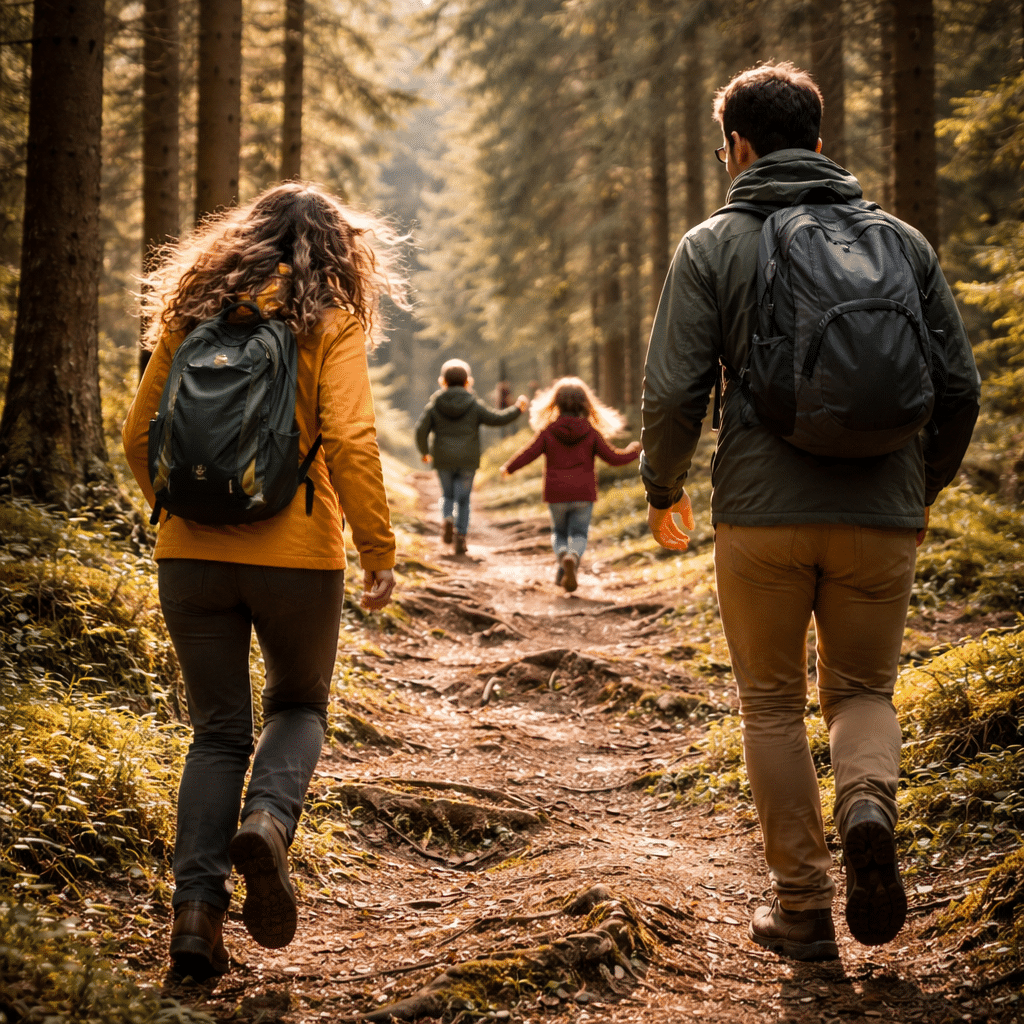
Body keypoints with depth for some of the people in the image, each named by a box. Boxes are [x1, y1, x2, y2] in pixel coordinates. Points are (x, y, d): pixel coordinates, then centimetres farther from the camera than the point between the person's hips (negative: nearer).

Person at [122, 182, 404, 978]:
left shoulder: (190, 315, 9)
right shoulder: (328, 323, -2)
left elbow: (139, 438, 11)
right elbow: (350, 441, -13)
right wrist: (378, 549, -6)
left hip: (192, 555, 3)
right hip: (296, 554, -3)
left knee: (218, 731, 13)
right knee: (298, 705, 20)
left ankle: (197, 906, 0)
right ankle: (268, 822, -9)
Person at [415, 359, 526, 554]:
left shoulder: (433, 406, 0)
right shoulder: (475, 405, -1)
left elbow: (421, 429, -6)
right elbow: (497, 419, -1)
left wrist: (424, 451, 9)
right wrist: (516, 409, 14)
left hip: (443, 459, 1)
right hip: (468, 459, -1)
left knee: (447, 494, 19)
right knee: (462, 498, 5)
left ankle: (447, 519, -9)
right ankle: (460, 535, -5)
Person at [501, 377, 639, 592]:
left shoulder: (548, 431, -4)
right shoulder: (591, 433, -2)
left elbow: (528, 454, -4)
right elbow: (613, 458, -1)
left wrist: (509, 468, 14)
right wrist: (632, 451, 18)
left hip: (556, 494, 0)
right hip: (583, 494, 0)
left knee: (559, 532, 18)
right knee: (578, 534, 4)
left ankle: (562, 554, -14)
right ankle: (572, 558, -29)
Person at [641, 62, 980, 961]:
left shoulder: (713, 246, 1)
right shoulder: (902, 240, 9)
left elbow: (673, 390, -6)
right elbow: (961, 387, 8)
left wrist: (663, 489, 12)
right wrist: (924, 487, 23)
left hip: (763, 514, -2)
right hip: (882, 515, 2)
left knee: (773, 704, 13)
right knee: (864, 689, 18)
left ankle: (803, 909, 13)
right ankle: (870, 805, -13)